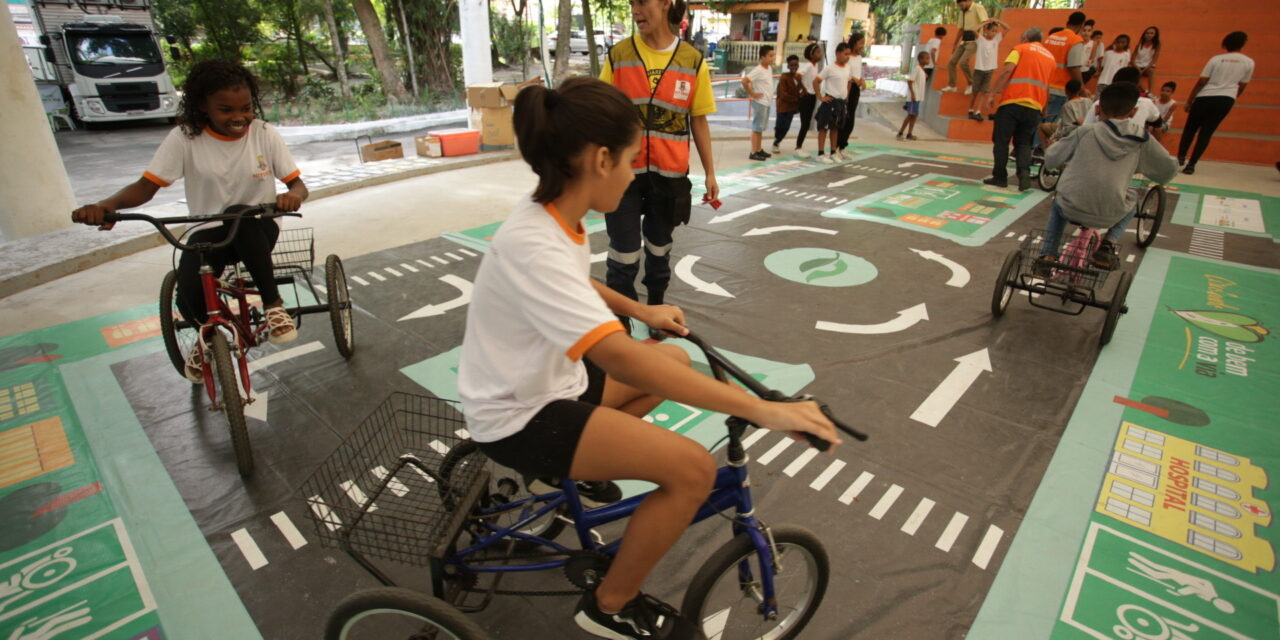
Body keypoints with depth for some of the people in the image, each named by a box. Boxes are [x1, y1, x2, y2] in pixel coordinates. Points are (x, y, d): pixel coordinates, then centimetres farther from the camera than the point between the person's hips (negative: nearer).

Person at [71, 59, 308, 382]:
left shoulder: (264, 133, -5)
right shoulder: (184, 138, -7)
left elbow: (297, 183, -7)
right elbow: (146, 185, -10)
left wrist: (293, 195, -33)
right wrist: (108, 204, -32)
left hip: (256, 229, 0)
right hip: (208, 232, 1)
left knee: (240, 220, -39)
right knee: (190, 299, -25)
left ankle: (274, 305, -22)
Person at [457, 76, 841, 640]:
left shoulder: (554, 215, -3)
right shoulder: (534, 246, -32)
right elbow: (621, 359, -41)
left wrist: (641, 310, 14)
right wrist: (763, 409, -39)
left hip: (546, 378, 9)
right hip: (519, 417, -9)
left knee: (674, 360, 17)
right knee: (693, 469, -19)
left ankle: (584, 465, 28)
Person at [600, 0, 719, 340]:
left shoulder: (692, 60, 0)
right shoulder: (619, 55, -1)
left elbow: (699, 121, 5)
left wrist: (710, 173, 3)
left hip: (669, 173, 2)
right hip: (624, 172, -1)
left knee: (659, 249, 16)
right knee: (624, 255, -1)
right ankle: (619, 322, 15)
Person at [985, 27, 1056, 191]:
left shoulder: (1021, 49, 7)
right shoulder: (1050, 57, 22)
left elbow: (1007, 70, -10)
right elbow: (1049, 86, 22)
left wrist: (994, 92, -8)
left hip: (1012, 101, -4)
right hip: (1035, 106, 5)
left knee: (1001, 140, 5)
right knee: (1023, 142, 12)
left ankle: (1000, 177, 4)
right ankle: (1024, 173, -10)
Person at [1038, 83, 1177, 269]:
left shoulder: (1084, 132, -2)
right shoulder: (1142, 139, 2)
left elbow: (1050, 159, 4)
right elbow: (1168, 170, 9)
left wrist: (1062, 164, 26)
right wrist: (1141, 166, 29)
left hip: (1071, 209, -1)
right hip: (1108, 216, 1)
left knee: (1058, 204, 35)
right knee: (1131, 199, 34)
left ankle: (1047, 254, 21)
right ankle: (1109, 244, 13)